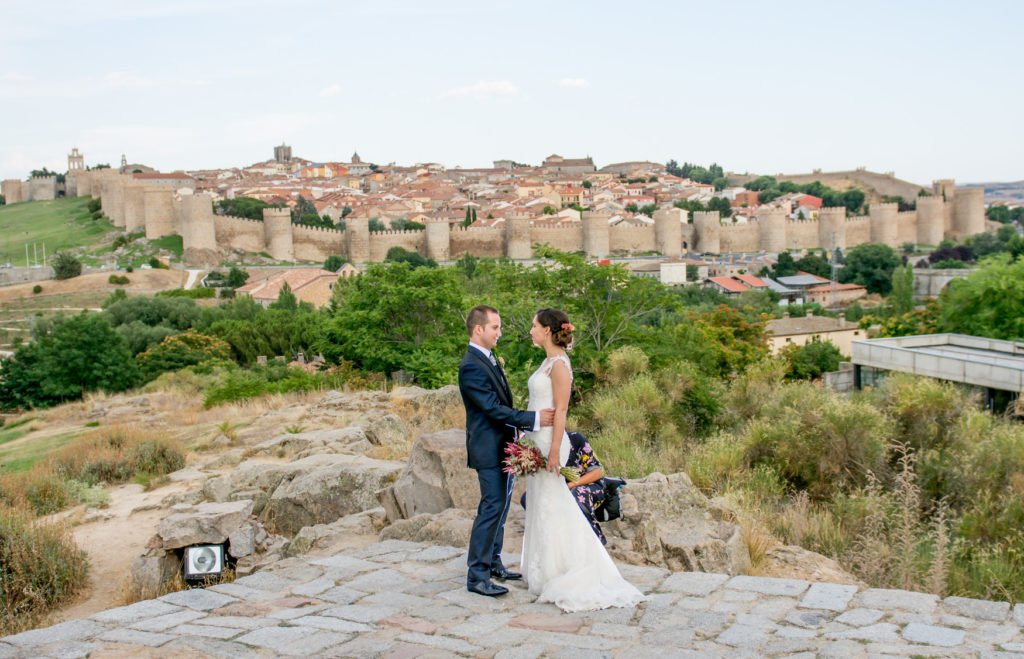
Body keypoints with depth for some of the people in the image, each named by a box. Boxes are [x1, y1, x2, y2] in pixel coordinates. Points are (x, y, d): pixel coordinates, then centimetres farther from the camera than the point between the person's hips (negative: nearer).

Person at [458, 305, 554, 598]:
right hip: (488, 449, -10)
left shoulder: (488, 359, 12)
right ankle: (477, 575, -1)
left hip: (502, 446, 10)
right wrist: (534, 419, -23)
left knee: (500, 506, 16)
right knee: (491, 508, -7)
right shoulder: (471, 366, -19)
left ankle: (493, 562, 27)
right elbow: (493, 409, -23)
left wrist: (515, 430, 14)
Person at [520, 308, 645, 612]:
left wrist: (554, 451, -20)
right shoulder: (548, 361, 13)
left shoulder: (559, 364, -14)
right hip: (537, 440, 9)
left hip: (549, 441, -9)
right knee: (541, 506, 13)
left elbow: (561, 410, -18)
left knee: (550, 507, -2)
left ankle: (556, 575, 7)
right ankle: (546, 571, 22)